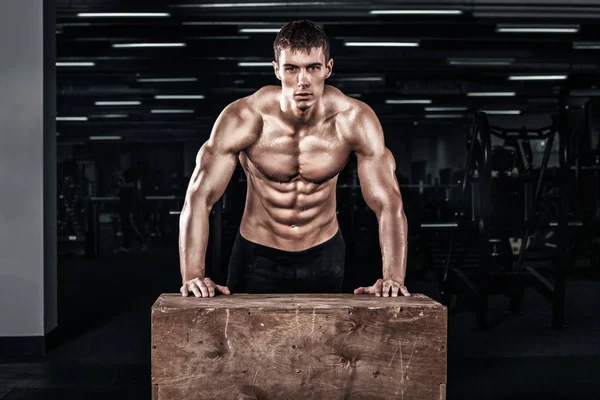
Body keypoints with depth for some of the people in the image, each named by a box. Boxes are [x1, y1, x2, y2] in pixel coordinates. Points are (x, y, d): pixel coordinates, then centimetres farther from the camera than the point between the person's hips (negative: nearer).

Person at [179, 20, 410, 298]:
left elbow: (388, 202, -21)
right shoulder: (243, 119, -23)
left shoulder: (353, 120, -20)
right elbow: (199, 196, -24)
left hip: (324, 255, 2)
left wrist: (393, 277, -34)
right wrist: (192, 275, -35)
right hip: (257, 256, -1)